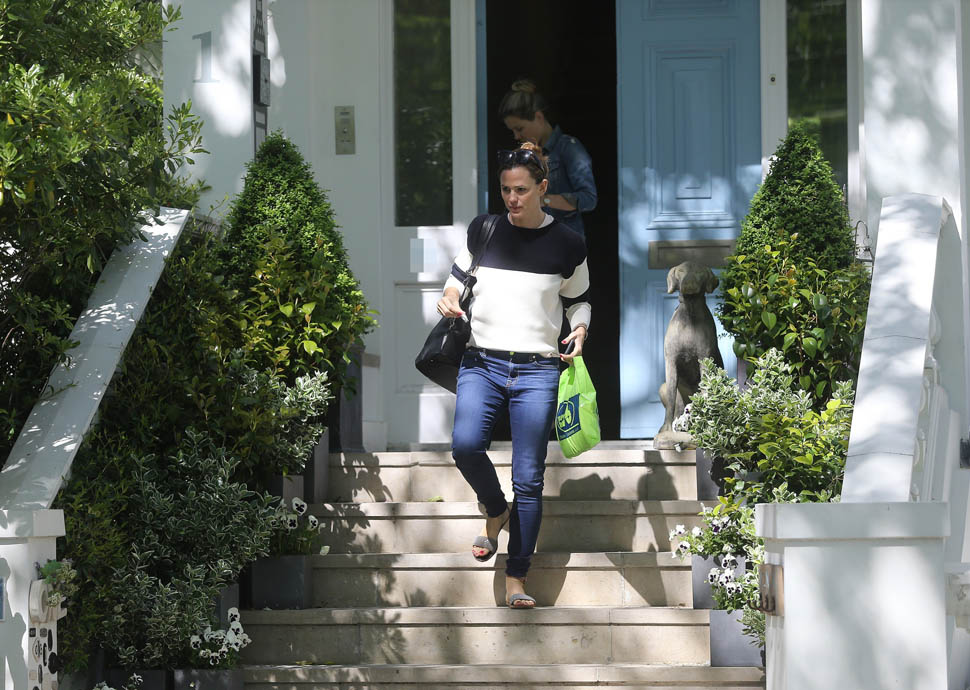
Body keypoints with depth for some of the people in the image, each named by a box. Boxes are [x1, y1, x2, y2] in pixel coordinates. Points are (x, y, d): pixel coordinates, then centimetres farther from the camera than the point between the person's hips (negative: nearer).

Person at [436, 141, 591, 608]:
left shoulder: (567, 245, 3)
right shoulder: (482, 231, 7)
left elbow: (578, 298, 16)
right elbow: (460, 276, 20)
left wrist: (580, 330, -5)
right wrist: (450, 299, -2)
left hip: (536, 370, -1)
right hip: (481, 362, 1)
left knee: (529, 478, -3)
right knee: (465, 445, -24)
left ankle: (516, 577, 8)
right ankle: (495, 511, 7)